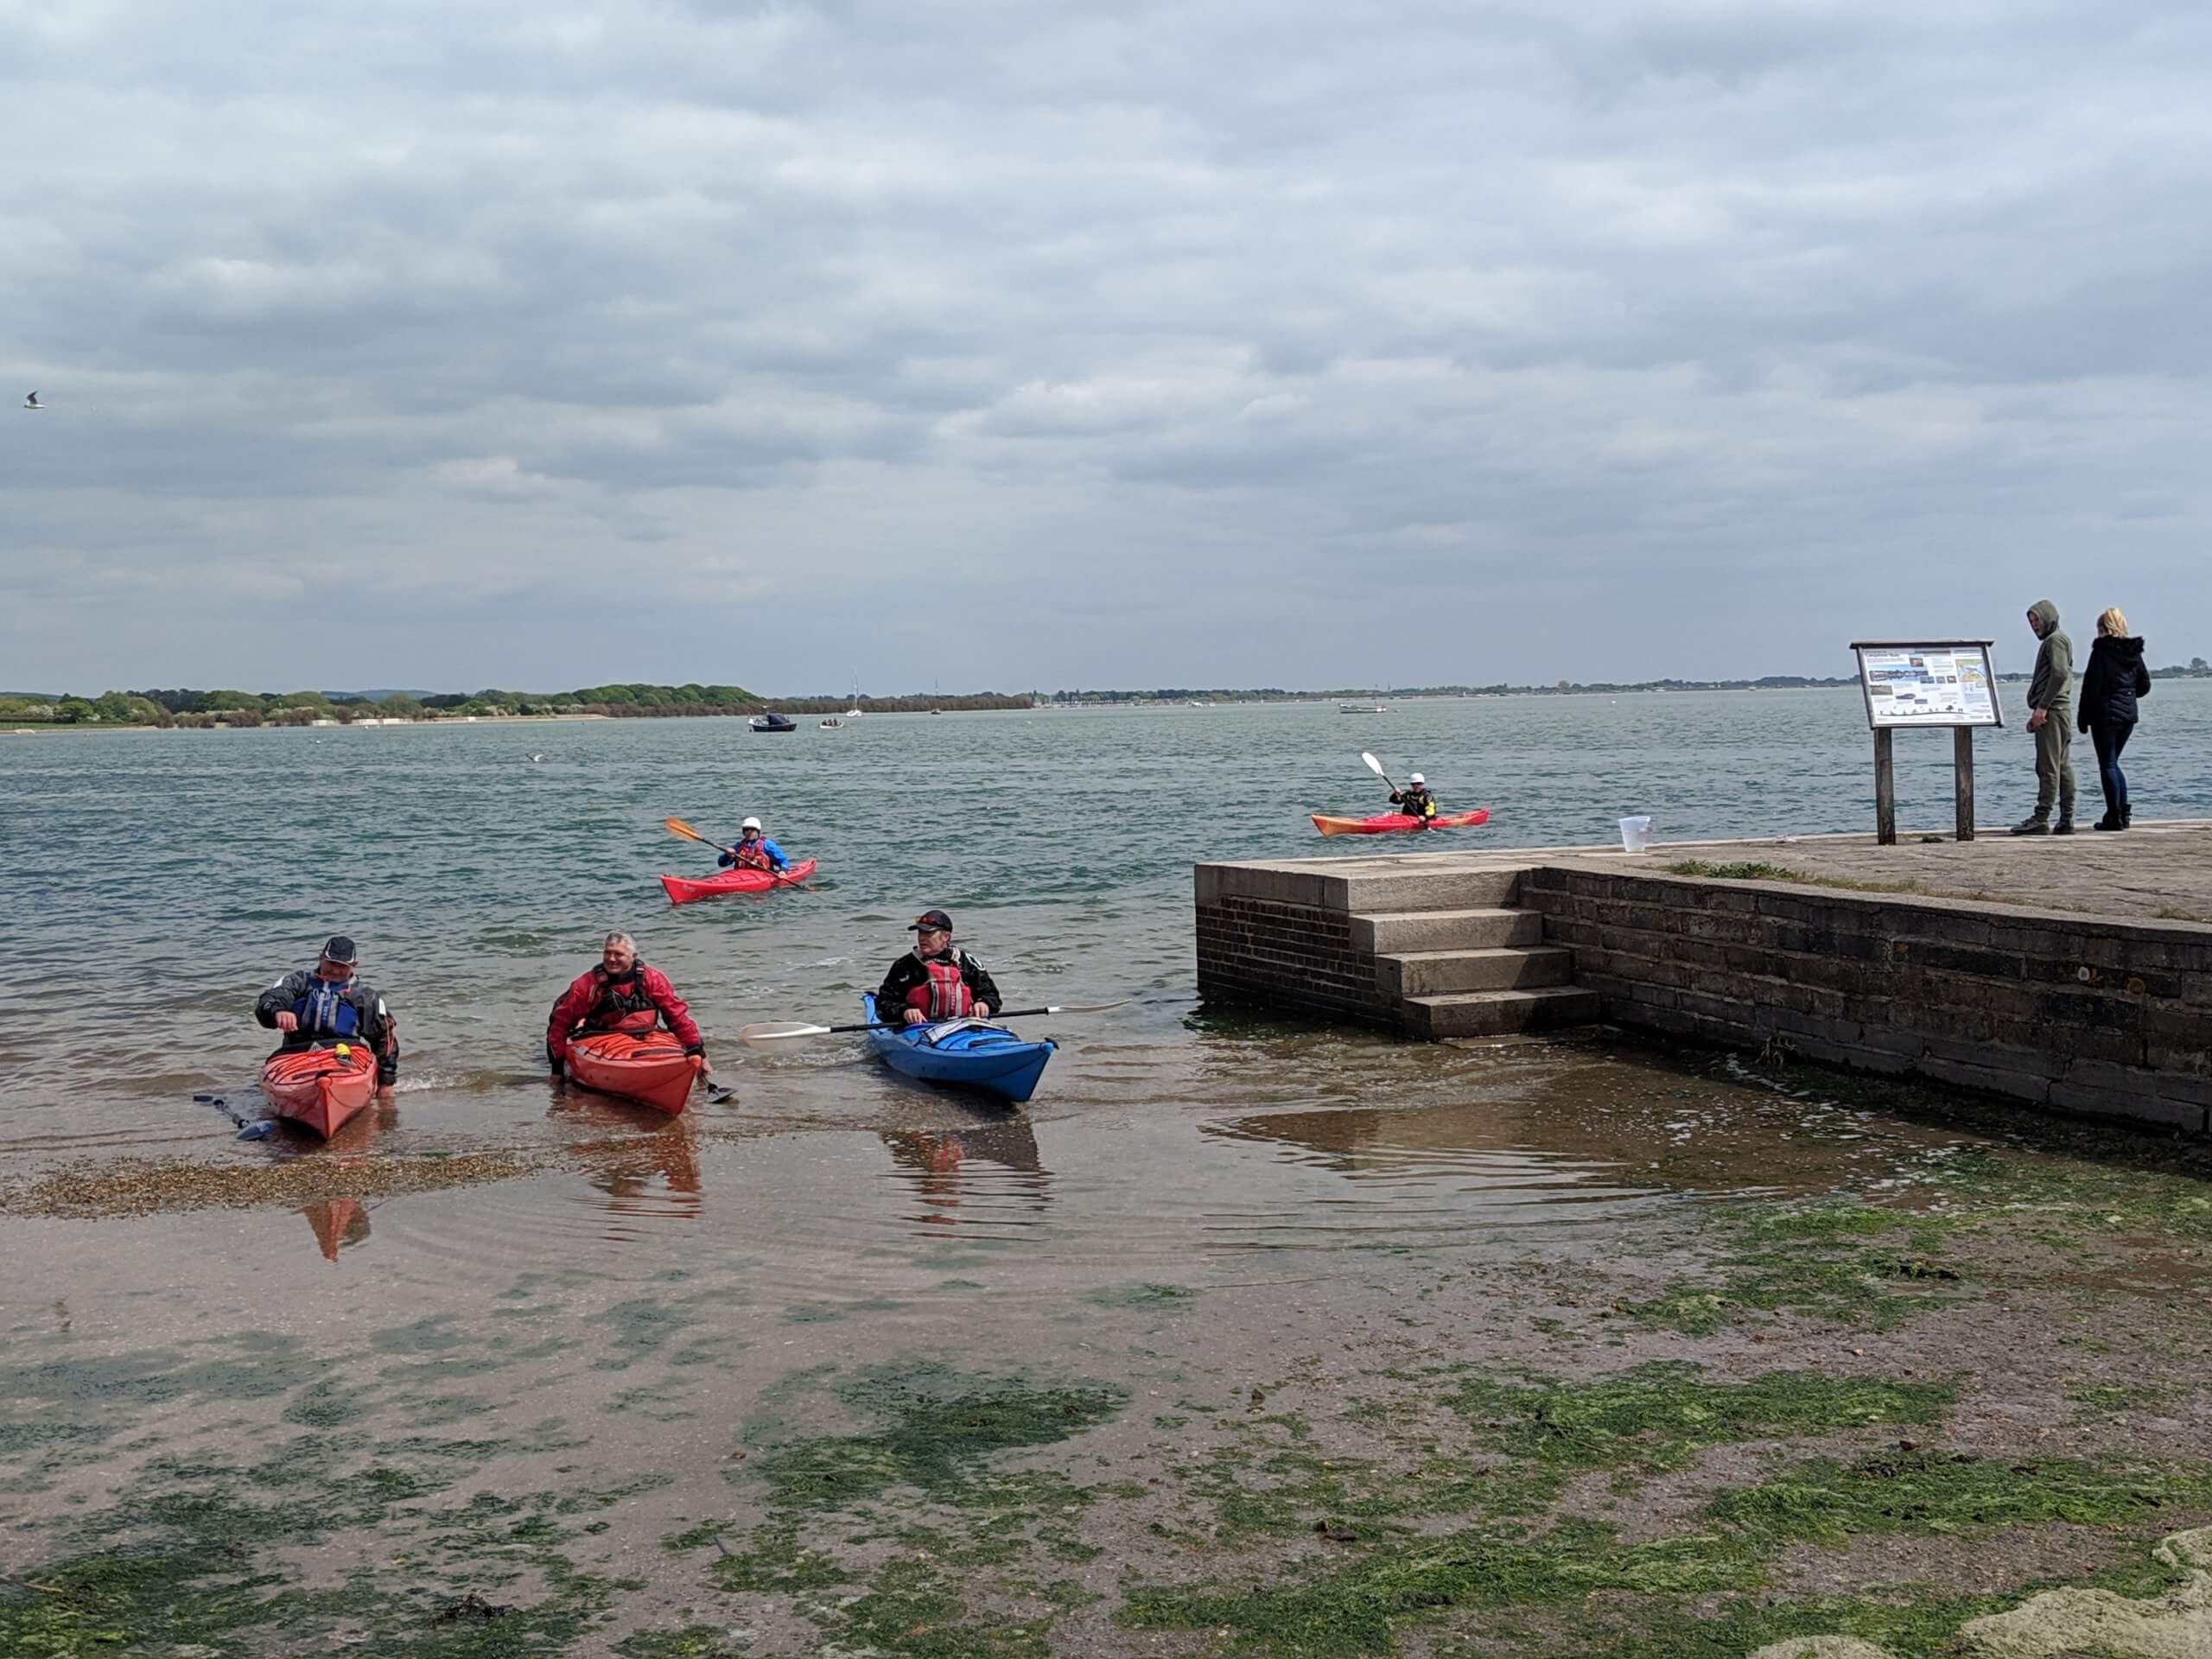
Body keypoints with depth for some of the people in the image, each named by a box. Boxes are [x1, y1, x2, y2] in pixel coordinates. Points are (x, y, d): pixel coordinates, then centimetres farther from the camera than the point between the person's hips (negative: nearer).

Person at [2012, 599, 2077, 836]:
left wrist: (2042, 707, -22)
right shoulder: (2055, 641, 24)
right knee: (2063, 767, 7)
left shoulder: (2055, 640, -7)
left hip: (2052, 712, -10)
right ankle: (2066, 821, 7)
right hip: (2062, 712, 10)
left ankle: (2041, 819, -13)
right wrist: (2038, 713, 20)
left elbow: (2060, 674, -21)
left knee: (2048, 767, -11)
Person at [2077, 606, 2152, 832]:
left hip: (2105, 714, -6)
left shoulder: (2101, 651, -11)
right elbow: (2144, 686, 11)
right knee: (2113, 762, 18)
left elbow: (2091, 687, -13)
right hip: (2128, 715, 6)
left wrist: (2083, 719, -6)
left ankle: (2114, 816, -3)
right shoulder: (2134, 652, 7)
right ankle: (2124, 812, 12)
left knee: (2107, 765, -1)